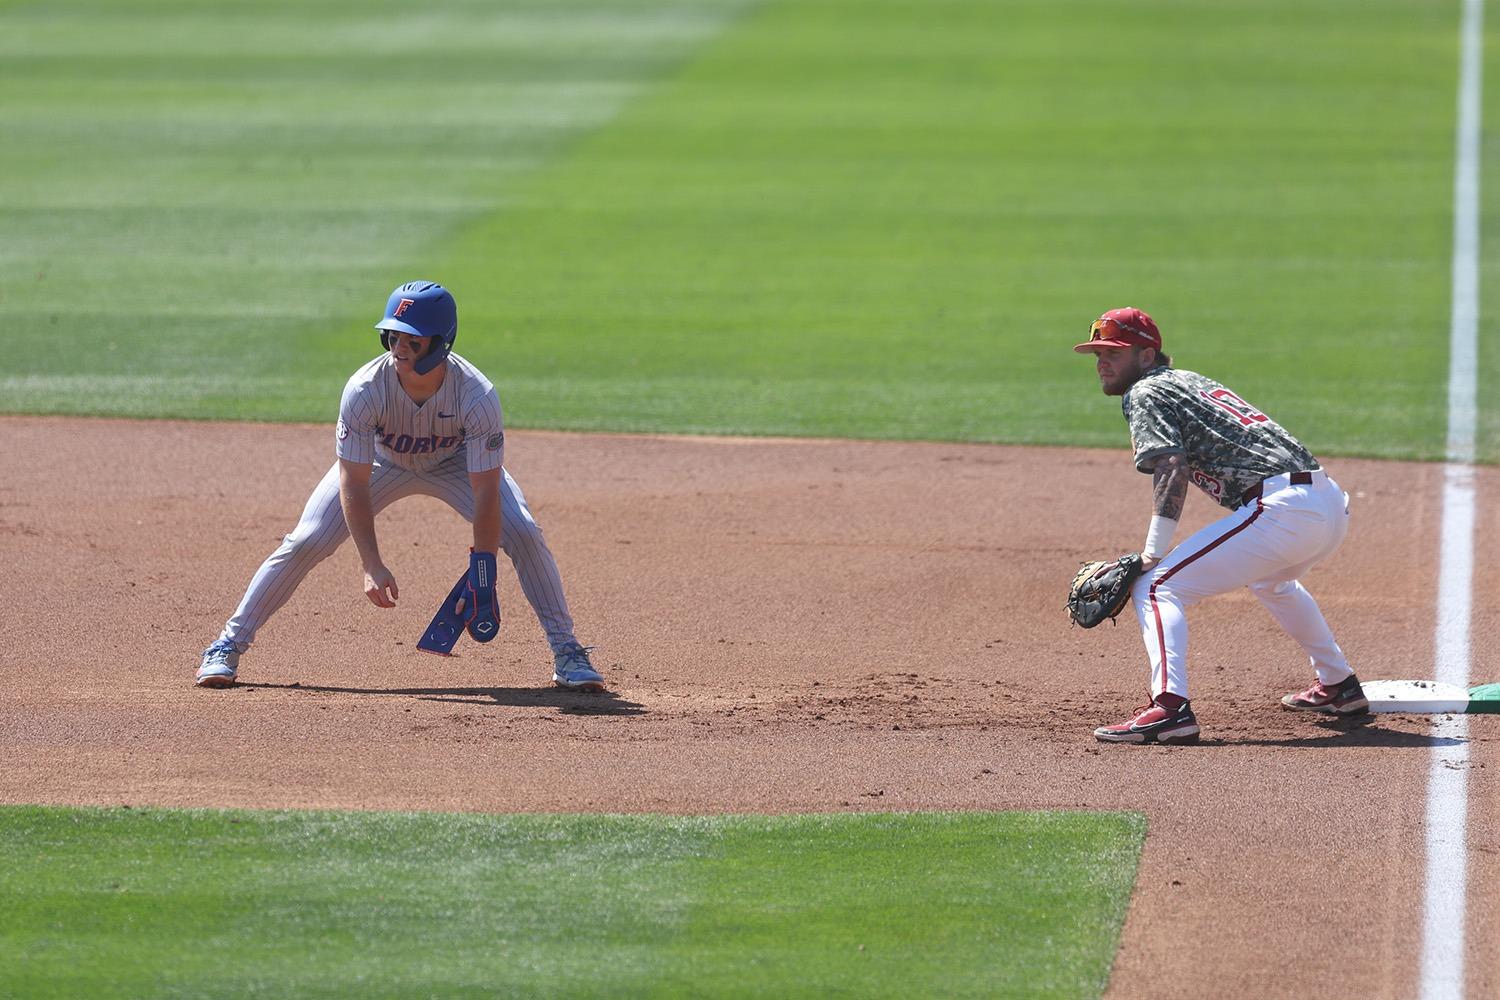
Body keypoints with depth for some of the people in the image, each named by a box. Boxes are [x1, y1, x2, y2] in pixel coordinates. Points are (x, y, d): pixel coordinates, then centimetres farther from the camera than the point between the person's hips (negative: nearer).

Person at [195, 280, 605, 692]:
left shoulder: (477, 396, -37)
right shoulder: (364, 390, -36)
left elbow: (486, 493, -33)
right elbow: (353, 484, -30)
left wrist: (482, 571, -40)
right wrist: (372, 565, -36)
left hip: (456, 464, 0)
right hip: (382, 464, 0)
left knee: (523, 534, -19)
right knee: (306, 542, -12)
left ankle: (566, 652, -3)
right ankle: (227, 646, 0)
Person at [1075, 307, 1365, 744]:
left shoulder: (1145, 393, 3)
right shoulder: (1191, 379, 29)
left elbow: (1171, 467, -14)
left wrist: (1152, 554, -17)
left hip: (1282, 507, -9)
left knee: (1156, 587, -10)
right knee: (1270, 579, 41)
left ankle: (1170, 706, -29)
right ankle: (1338, 687, 47)